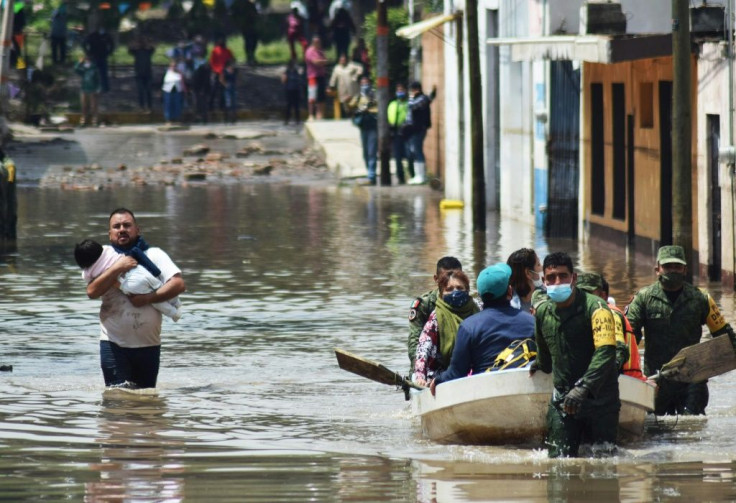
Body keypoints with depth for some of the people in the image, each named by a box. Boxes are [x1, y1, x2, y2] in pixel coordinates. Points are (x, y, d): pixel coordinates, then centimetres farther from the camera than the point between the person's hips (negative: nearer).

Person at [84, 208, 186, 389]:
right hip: (114, 344, -1)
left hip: (148, 344, 1)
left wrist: (148, 298, -19)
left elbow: (179, 284, -9)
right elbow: (92, 292, -11)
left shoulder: (154, 255, 4)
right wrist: (118, 268, -18)